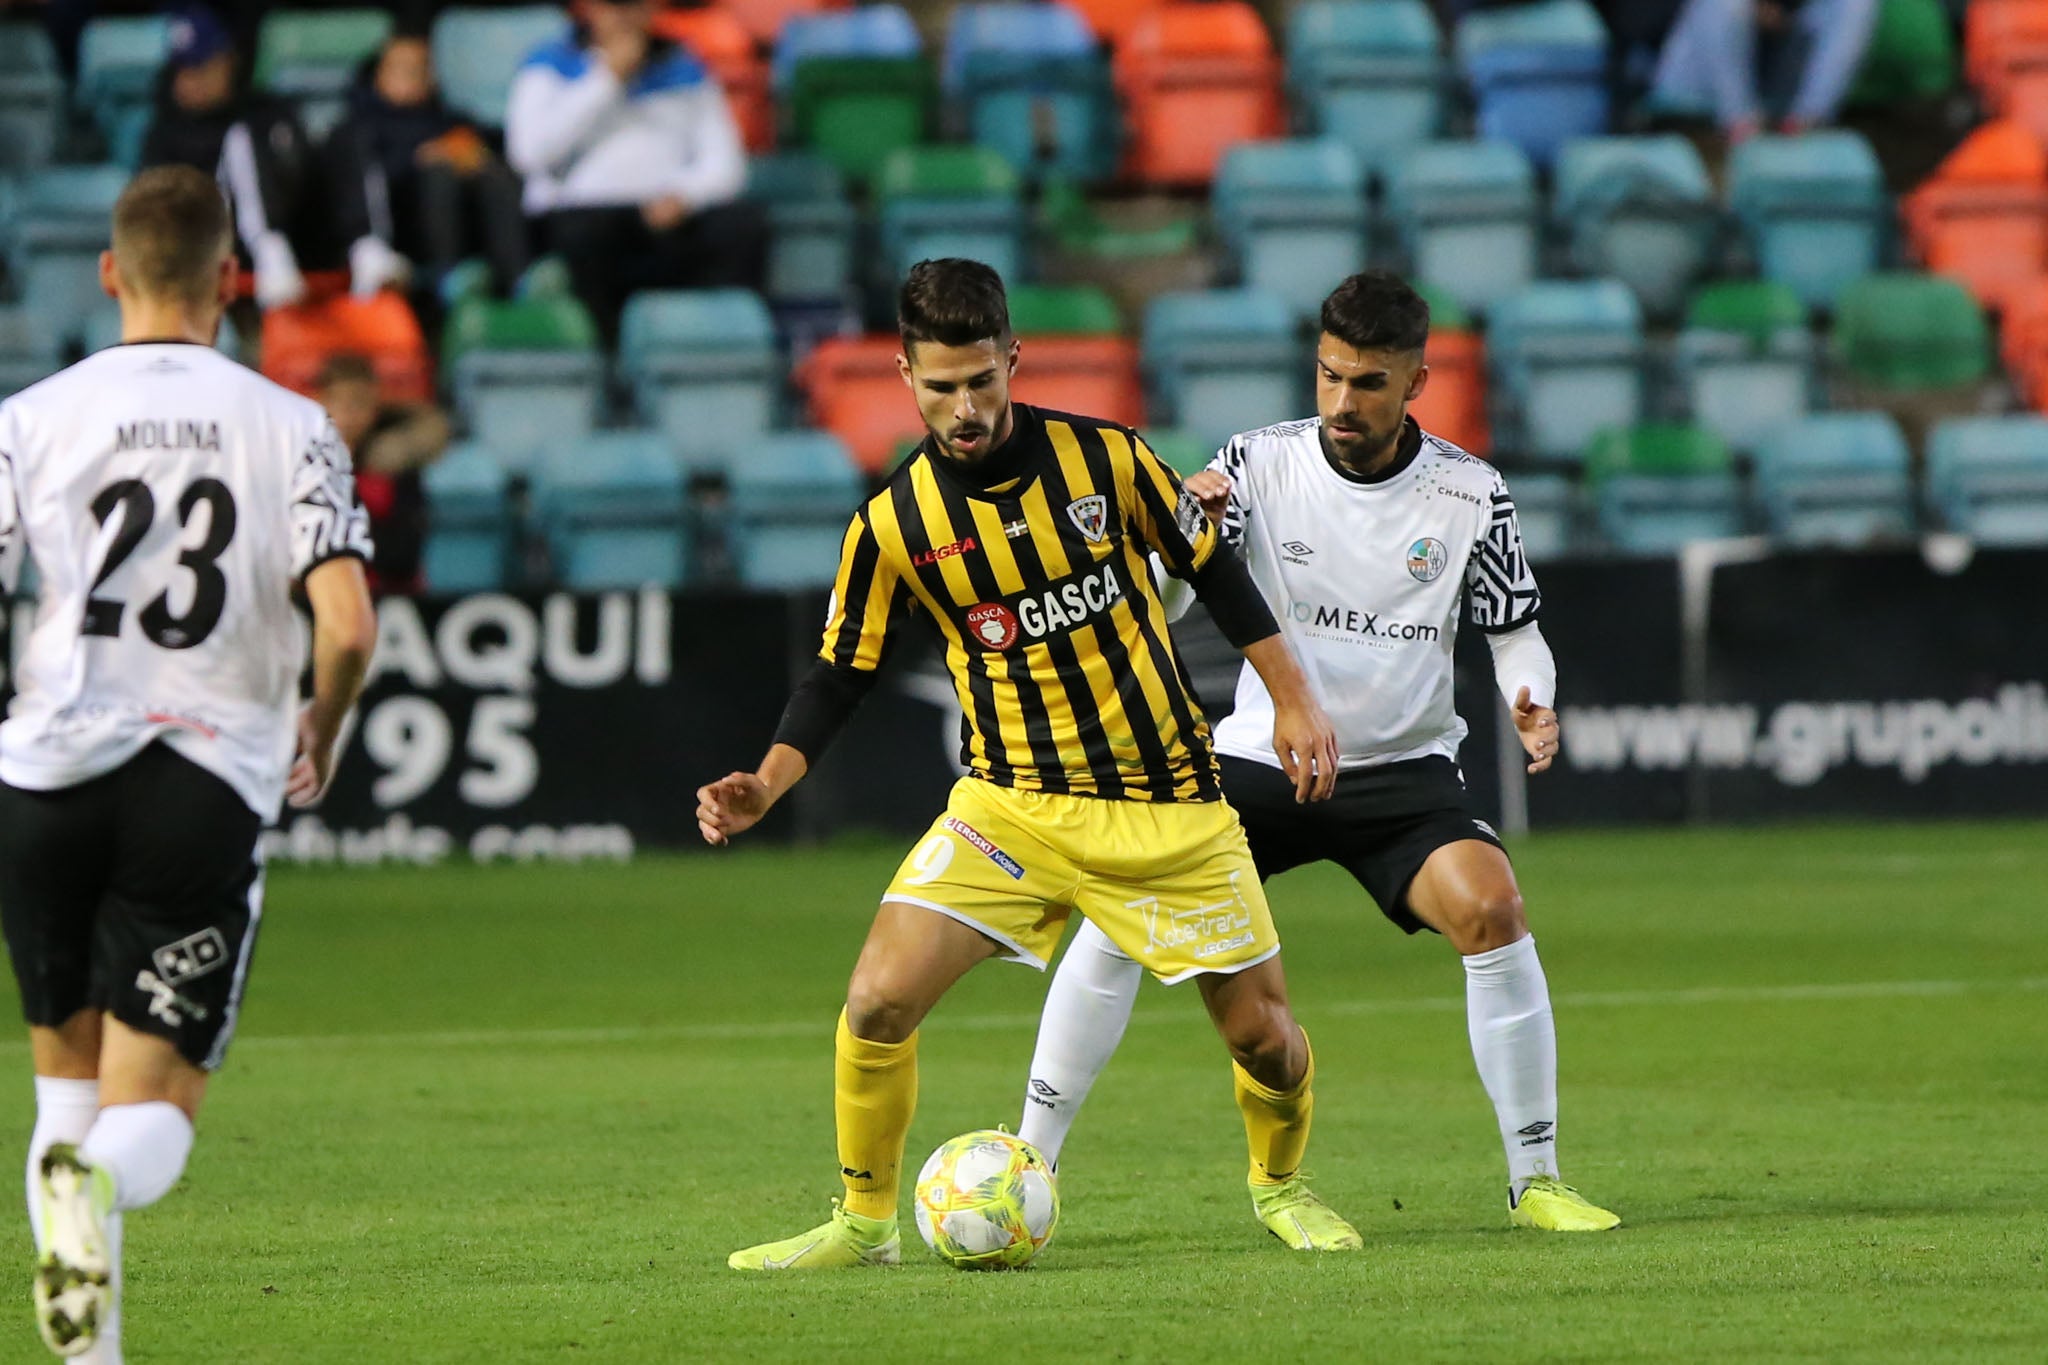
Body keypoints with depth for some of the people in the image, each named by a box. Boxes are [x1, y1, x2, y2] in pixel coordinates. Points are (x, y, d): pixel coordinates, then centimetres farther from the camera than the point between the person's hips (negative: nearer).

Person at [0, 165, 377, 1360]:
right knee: (154, 1113, 3)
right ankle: (96, 1182, -33)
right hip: (210, 789, -1)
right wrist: (321, 735, 12)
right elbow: (348, 629, -9)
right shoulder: (294, 429, 1)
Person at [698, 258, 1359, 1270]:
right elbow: (839, 675, 1)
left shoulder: (1103, 457, -7)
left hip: (1167, 806, 0)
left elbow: (1212, 571, 6)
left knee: (1261, 1031, 2)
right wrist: (765, 785, -14)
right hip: (1009, 804, 0)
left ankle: (1280, 1186, 34)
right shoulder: (892, 524, -8)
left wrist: (1292, 701, 4)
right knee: (878, 1000, -16)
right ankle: (864, 1223, 3)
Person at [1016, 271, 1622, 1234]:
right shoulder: (1259, 463, -7)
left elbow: (1516, 634, 3)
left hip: (1403, 769, -1)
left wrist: (1531, 705, -19)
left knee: (1489, 906, -26)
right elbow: (1158, 606, -12)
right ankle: (1027, 1162, -1)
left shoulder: (1470, 495, -7)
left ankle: (1535, 1180, -13)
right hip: (1258, 760, 1)